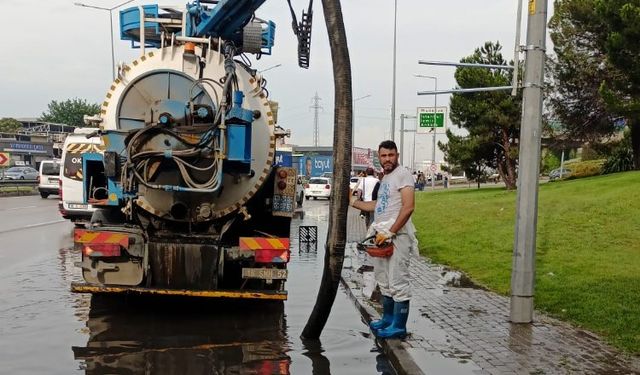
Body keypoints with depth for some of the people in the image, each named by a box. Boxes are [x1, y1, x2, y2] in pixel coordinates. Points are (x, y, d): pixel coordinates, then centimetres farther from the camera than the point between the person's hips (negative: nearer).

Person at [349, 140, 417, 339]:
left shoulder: (402, 175, -9)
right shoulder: (385, 178, 19)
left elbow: (408, 207, -18)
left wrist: (390, 232, -20)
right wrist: (353, 201, 27)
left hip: (397, 236, -9)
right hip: (383, 235, 9)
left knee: (398, 282, -6)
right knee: (385, 281, 16)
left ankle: (399, 327, 0)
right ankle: (388, 319, 27)